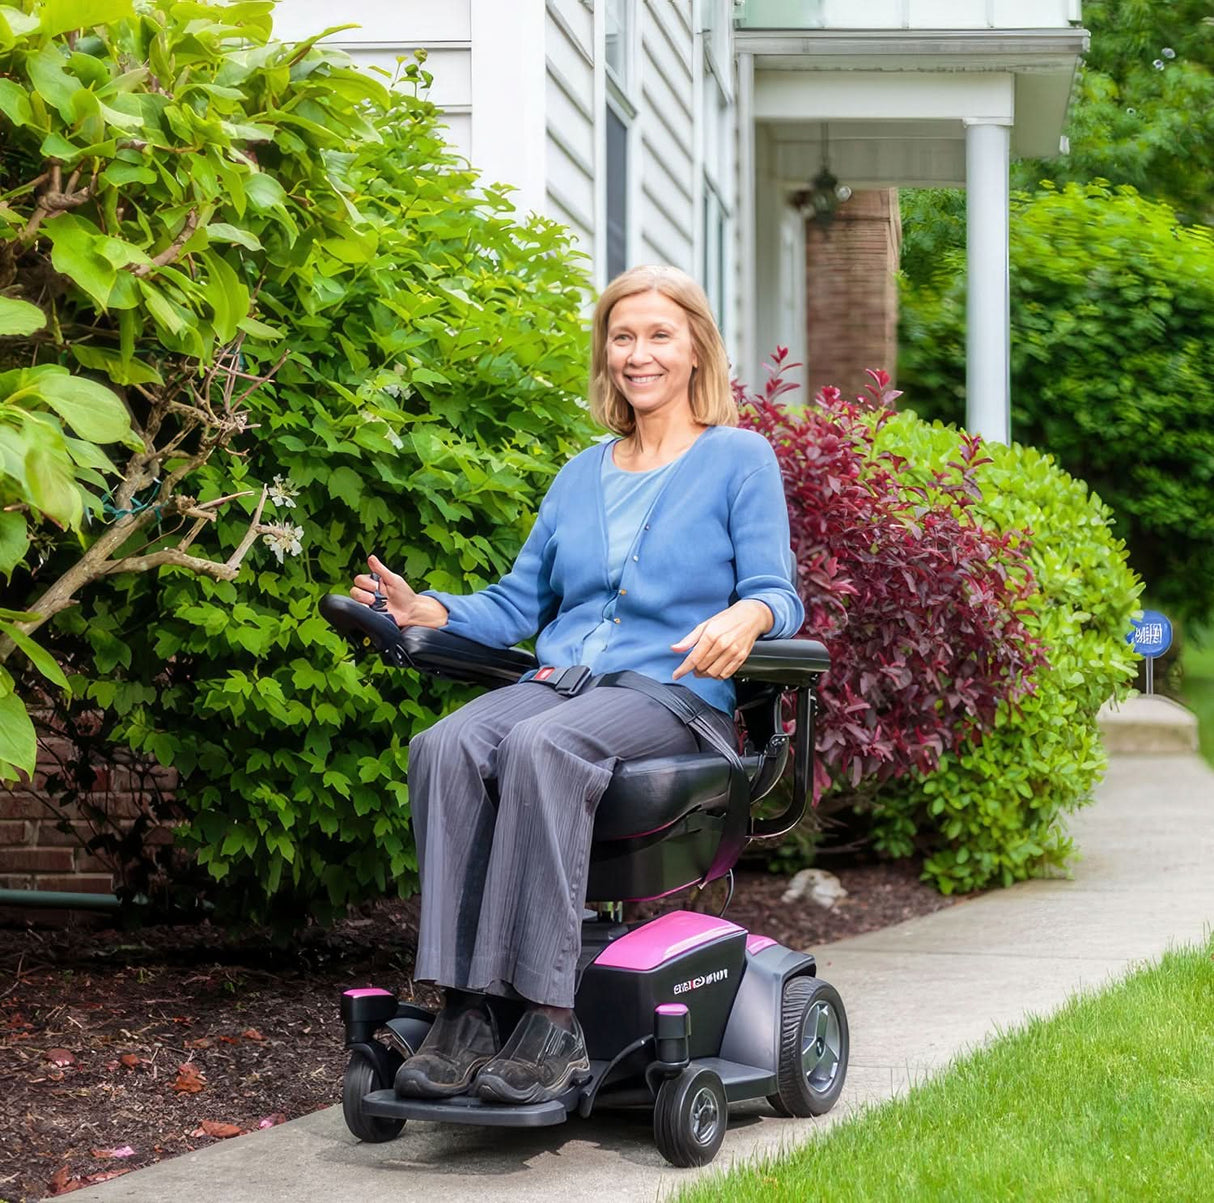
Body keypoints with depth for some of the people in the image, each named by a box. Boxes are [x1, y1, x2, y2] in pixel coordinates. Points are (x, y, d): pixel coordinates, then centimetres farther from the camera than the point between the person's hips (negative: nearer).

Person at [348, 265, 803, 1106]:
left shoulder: (739, 459, 9)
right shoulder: (582, 475, 24)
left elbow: (778, 594, -1)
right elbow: (519, 601, 22)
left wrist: (746, 617, -25)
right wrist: (428, 612, 4)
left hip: (675, 691, -5)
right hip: (560, 679, 5)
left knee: (541, 746, -37)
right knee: (447, 745, -29)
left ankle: (551, 1021, -38)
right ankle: (463, 1012, -35)